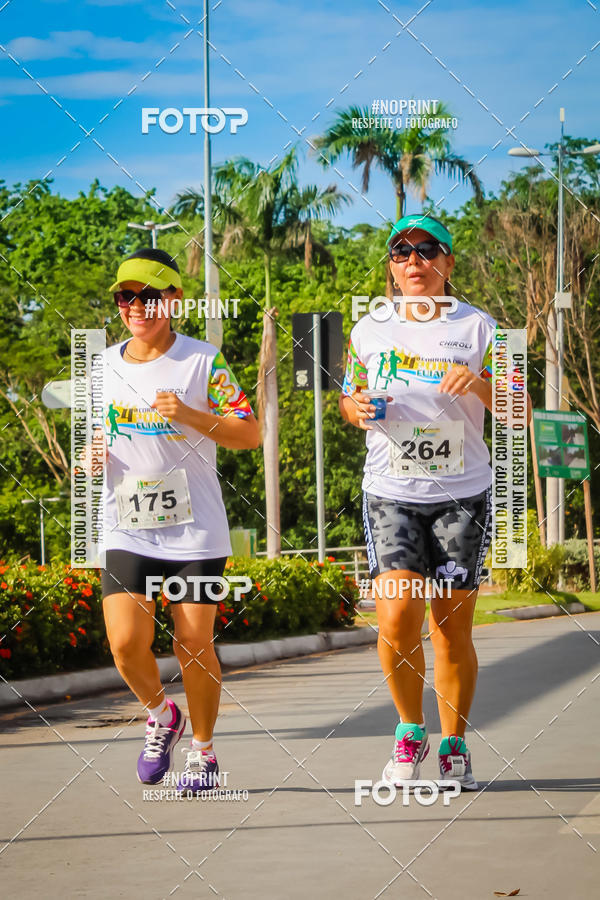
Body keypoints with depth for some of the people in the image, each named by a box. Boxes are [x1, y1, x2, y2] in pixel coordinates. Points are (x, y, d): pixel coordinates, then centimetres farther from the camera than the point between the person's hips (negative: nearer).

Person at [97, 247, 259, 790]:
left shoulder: (204, 362, -3)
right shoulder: (103, 366, 9)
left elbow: (250, 434, -6)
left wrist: (190, 415, -20)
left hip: (196, 531, -3)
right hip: (126, 530, 3)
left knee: (193, 645, -1)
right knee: (126, 643, -9)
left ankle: (203, 750, 19)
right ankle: (160, 716, 21)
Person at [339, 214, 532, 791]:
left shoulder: (477, 328, 0)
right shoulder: (369, 330, 7)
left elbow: (521, 415, -2)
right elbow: (348, 397, 20)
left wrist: (480, 383, -21)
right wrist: (356, 408, -3)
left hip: (462, 494, -1)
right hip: (390, 494, 1)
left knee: (452, 628, 2)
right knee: (396, 618, -14)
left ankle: (453, 746, 18)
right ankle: (411, 730, 8)